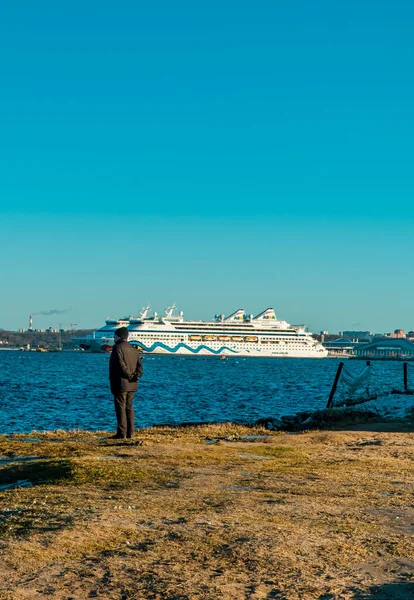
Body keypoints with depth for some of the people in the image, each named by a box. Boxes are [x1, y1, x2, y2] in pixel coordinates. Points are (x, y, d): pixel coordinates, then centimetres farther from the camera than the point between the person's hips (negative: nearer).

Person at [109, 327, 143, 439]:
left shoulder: (117, 348, -10)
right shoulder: (134, 349, 14)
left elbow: (121, 365, -20)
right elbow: (139, 365, 7)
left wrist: (129, 375, -10)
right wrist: (137, 375, -5)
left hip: (120, 384, -7)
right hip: (132, 384, 7)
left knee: (120, 408, -5)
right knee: (129, 407, 13)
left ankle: (121, 433, -6)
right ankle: (130, 432, 14)